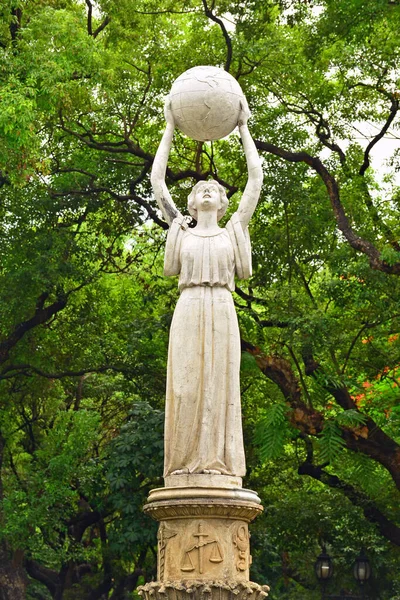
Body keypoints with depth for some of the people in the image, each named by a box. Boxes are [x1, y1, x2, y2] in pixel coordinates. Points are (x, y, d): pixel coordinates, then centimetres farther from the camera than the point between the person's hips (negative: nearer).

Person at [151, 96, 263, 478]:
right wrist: (170, 130, 18)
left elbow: (256, 177, 15)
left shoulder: (233, 229, 17)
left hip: (222, 311, 0)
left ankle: (219, 467, -9)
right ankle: (185, 468, -10)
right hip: (188, 311, 0)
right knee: (185, 386, -8)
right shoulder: (181, 231, 17)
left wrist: (243, 129, 18)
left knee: (220, 386, -5)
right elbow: (157, 180, 16)